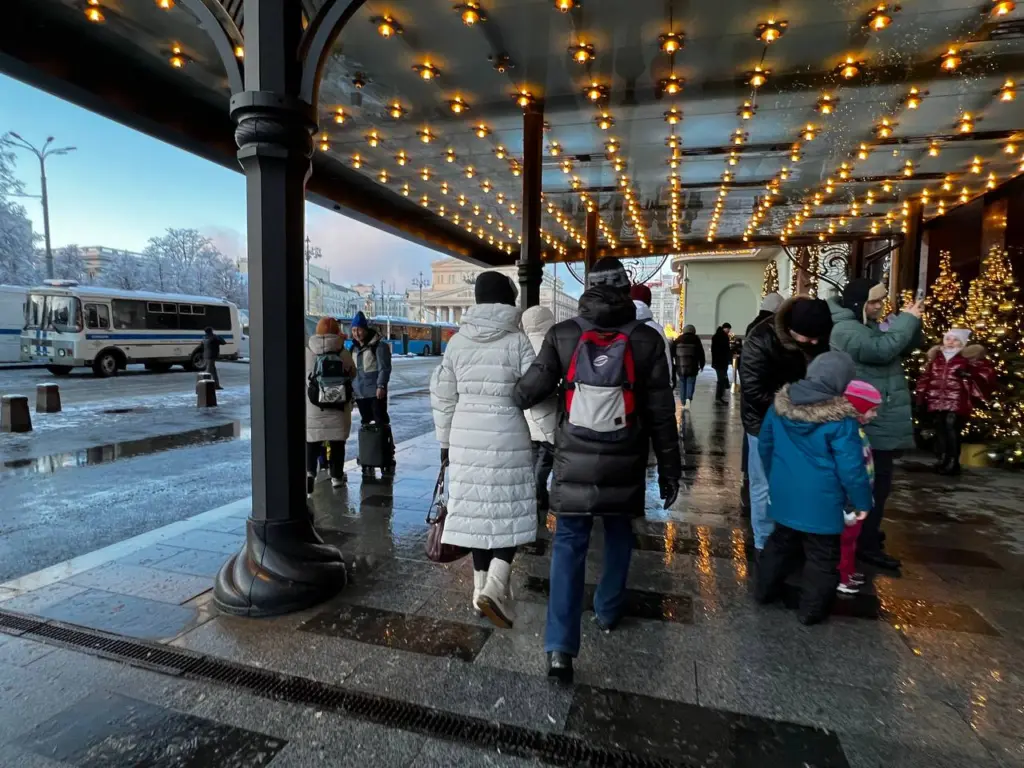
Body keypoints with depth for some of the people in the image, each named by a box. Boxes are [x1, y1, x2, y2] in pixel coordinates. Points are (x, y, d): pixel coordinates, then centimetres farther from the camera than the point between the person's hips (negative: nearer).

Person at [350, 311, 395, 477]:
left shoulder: (379, 345, -6)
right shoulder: (354, 348, 16)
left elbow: (384, 368, -13)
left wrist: (381, 385, -22)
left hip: (376, 392, -7)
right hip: (360, 393, 7)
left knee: (382, 424, -4)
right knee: (365, 426, 11)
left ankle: (388, 462, 1)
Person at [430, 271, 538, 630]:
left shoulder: (457, 341, 5)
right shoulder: (517, 340, -7)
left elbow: (442, 396, 8)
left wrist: (445, 440, 17)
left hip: (467, 439, 4)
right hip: (508, 438, -4)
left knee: (476, 510, 13)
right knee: (509, 511, 7)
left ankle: (482, 587, 24)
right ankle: (494, 587, -5)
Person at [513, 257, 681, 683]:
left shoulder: (562, 335, -5)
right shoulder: (646, 340, -5)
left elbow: (531, 389, -9)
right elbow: (661, 412, -2)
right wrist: (669, 467, 7)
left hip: (574, 459, 0)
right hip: (624, 462, 1)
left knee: (569, 543, 5)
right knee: (618, 534, 22)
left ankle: (560, 645, 1)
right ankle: (608, 611, 39)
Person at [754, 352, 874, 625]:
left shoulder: (780, 404, -3)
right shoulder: (840, 420, -21)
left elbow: (765, 445, 8)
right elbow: (851, 467, -18)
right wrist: (862, 501, -2)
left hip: (784, 494, 6)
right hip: (821, 502, -5)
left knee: (781, 543, 24)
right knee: (822, 557, 13)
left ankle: (765, 589, 36)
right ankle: (812, 609, 24)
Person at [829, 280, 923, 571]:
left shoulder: (867, 326, 15)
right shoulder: (846, 330, -18)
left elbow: (906, 346, 16)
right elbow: (883, 350, -32)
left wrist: (910, 321, -2)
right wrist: (907, 319, -20)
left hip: (877, 420, 11)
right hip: (871, 423, -11)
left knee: (872, 479, 20)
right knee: (877, 481, -6)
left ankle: (865, 532, 34)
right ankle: (866, 544, 3)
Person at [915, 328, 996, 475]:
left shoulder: (968, 358, 3)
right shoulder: (935, 357, 15)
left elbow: (988, 371, 3)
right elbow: (925, 377, 18)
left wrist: (969, 373, -13)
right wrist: (921, 395, 13)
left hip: (957, 403, -4)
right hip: (936, 402, 4)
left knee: (952, 429, -11)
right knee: (940, 431, 8)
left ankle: (953, 462, -4)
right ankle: (943, 459, 16)